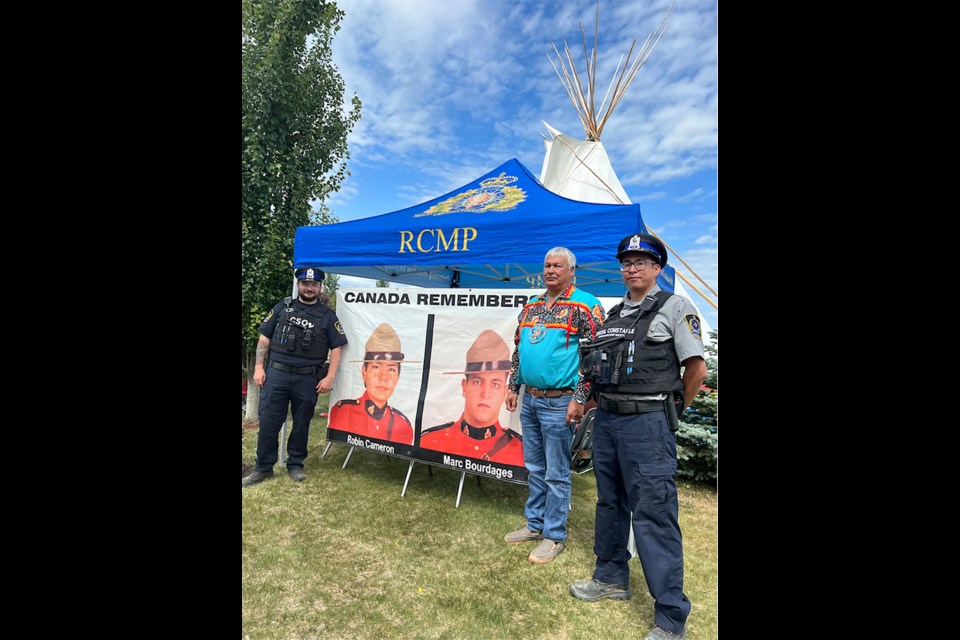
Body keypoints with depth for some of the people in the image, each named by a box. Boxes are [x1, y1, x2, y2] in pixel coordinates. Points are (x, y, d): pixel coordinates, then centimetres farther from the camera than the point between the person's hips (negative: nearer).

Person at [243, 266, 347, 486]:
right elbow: (264, 338, 9)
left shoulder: (327, 316, 4)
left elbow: (336, 348, 1)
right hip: (276, 373, 1)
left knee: (301, 424, 9)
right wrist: (259, 367, 1)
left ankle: (295, 465, 25)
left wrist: (329, 377, -7)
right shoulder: (282, 308, 9)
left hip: (308, 379, -1)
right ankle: (263, 468, 17)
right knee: (268, 422, 3)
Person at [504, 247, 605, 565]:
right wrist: (513, 388, 14)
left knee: (556, 474, 6)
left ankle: (554, 535, 24)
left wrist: (579, 399, -16)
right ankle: (535, 524, 35)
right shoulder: (531, 307, 12)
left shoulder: (585, 306, -9)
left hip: (559, 403, -7)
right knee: (534, 468, 19)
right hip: (530, 400, 7)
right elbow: (518, 351, 18)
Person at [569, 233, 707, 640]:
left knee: (653, 514, -3)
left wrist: (671, 412, 3)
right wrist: (599, 404, 13)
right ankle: (612, 579, 37)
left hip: (647, 423, -6)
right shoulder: (613, 313, 14)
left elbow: (697, 369, -5)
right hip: (606, 418, 7)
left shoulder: (674, 307, -3)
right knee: (610, 503, 18)